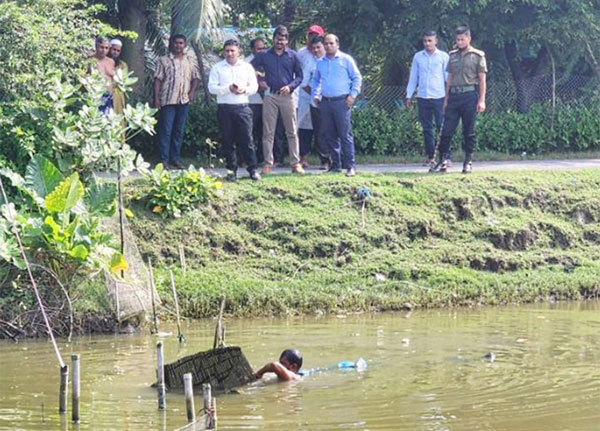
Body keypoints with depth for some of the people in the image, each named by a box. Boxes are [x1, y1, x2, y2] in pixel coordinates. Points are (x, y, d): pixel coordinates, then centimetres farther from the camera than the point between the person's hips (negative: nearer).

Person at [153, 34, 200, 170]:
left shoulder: (190, 62, 13)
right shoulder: (164, 61, 2)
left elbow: (195, 77, 19)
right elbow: (158, 79, -2)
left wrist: (192, 91, 2)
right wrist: (156, 98, -10)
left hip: (184, 101, 4)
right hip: (167, 101, -4)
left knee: (179, 131, 8)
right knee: (166, 131, -6)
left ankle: (175, 159, 14)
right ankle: (164, 160, -4)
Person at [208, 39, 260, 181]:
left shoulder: (247, 67, 11)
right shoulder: (217, 68, 7)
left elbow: (254, 86, 11)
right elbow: (212, 87, -1)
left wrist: (244, 90, -10)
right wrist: (228, 89, -15)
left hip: (243, 107, 0)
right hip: (225, 108, 0)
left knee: (247, 139, -3)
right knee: (228, 141, 3)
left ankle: (252, 169, 2)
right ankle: (231, 169, 10)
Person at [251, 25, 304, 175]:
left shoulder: (292, 55, 7)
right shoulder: (264, 56, 6)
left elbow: (299, 76, 9)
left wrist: (290, 86, -8)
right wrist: (258, 82, -2)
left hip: (287, 96, 0)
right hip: (270, 96, 0)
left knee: (291, 132, 0)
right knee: (268, 132, 0)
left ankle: (295, 163, 3)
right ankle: (268, 163, 3)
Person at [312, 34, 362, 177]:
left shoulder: (346, 59, 2)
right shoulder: (320, 62, 15)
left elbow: (357, 77, 4)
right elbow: (316, 80, 28)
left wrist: (353, 95, -5)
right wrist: (315, 95, 15)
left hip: (341, 101, -5)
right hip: (325, 101, 5)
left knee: (345, 135, -9)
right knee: (329, 135, 6)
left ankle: (350, 166, -9)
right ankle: (336, 164, 13)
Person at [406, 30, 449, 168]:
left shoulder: (443, 57, 3)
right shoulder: (418, 57, 10)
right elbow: (413, 77, 14)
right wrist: (409, 95, 10)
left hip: (439, 97, -3)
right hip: (423, 97, 3)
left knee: (442, 127, -7)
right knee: (427, 129, 5)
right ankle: (430, 157, 10)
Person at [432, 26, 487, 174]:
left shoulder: (477, 56, 2)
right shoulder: (453, 56, 15)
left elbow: (482, 79, 0)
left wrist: (481, 100, -7)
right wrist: (446, 99, 12)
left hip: (470, 95, -4)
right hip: (454, 95, 4)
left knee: (469, 131, 1)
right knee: (447, 130, -2)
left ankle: (468, 162, 7)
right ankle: (444, 160, 1)